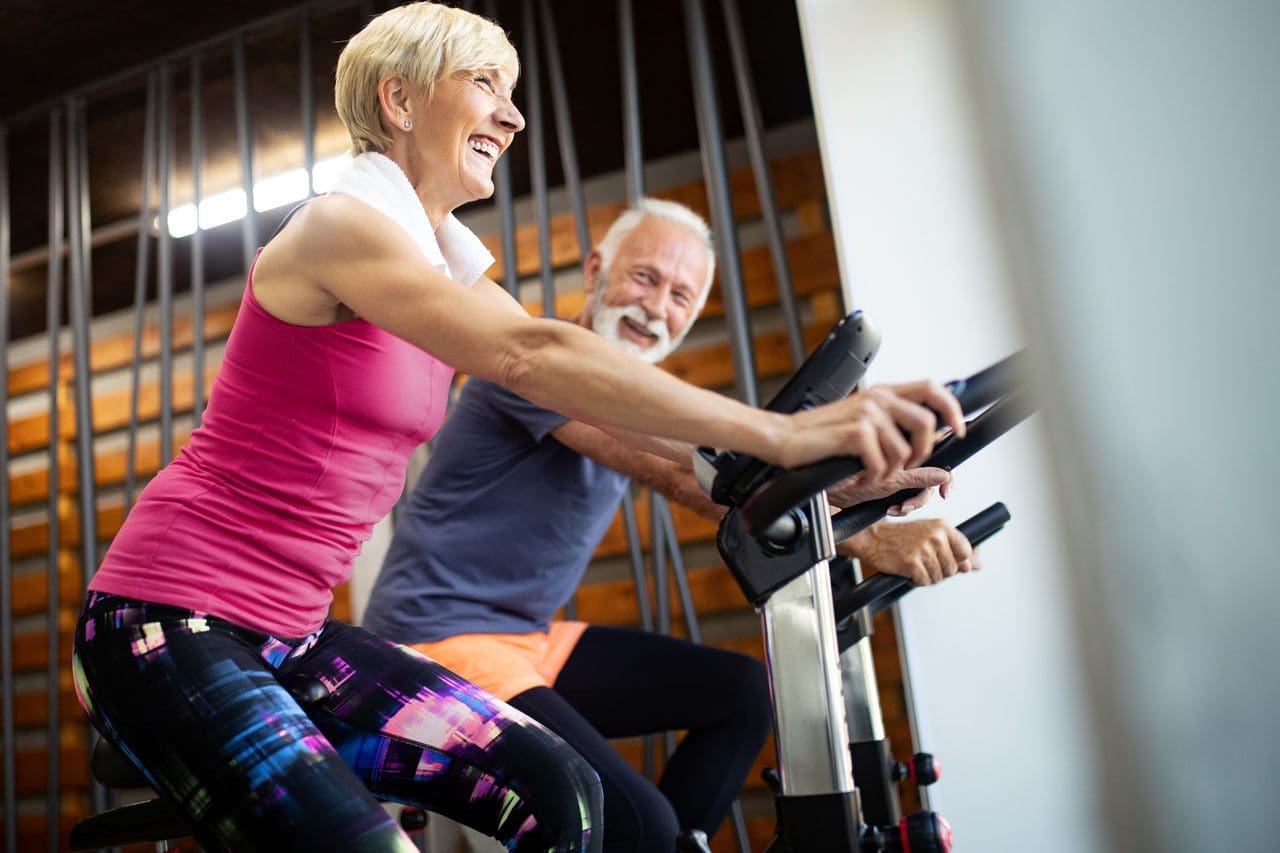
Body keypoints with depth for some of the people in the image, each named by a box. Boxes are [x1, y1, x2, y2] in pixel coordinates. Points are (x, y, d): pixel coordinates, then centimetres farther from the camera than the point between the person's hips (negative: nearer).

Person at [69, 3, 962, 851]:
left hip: (291, 635, 7)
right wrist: (781, 436, -35)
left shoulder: (450, 270, 10)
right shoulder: (343, 224, -15)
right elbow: (532, 357, -31)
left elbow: (587, 411, 3)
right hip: (172, 626, -7)